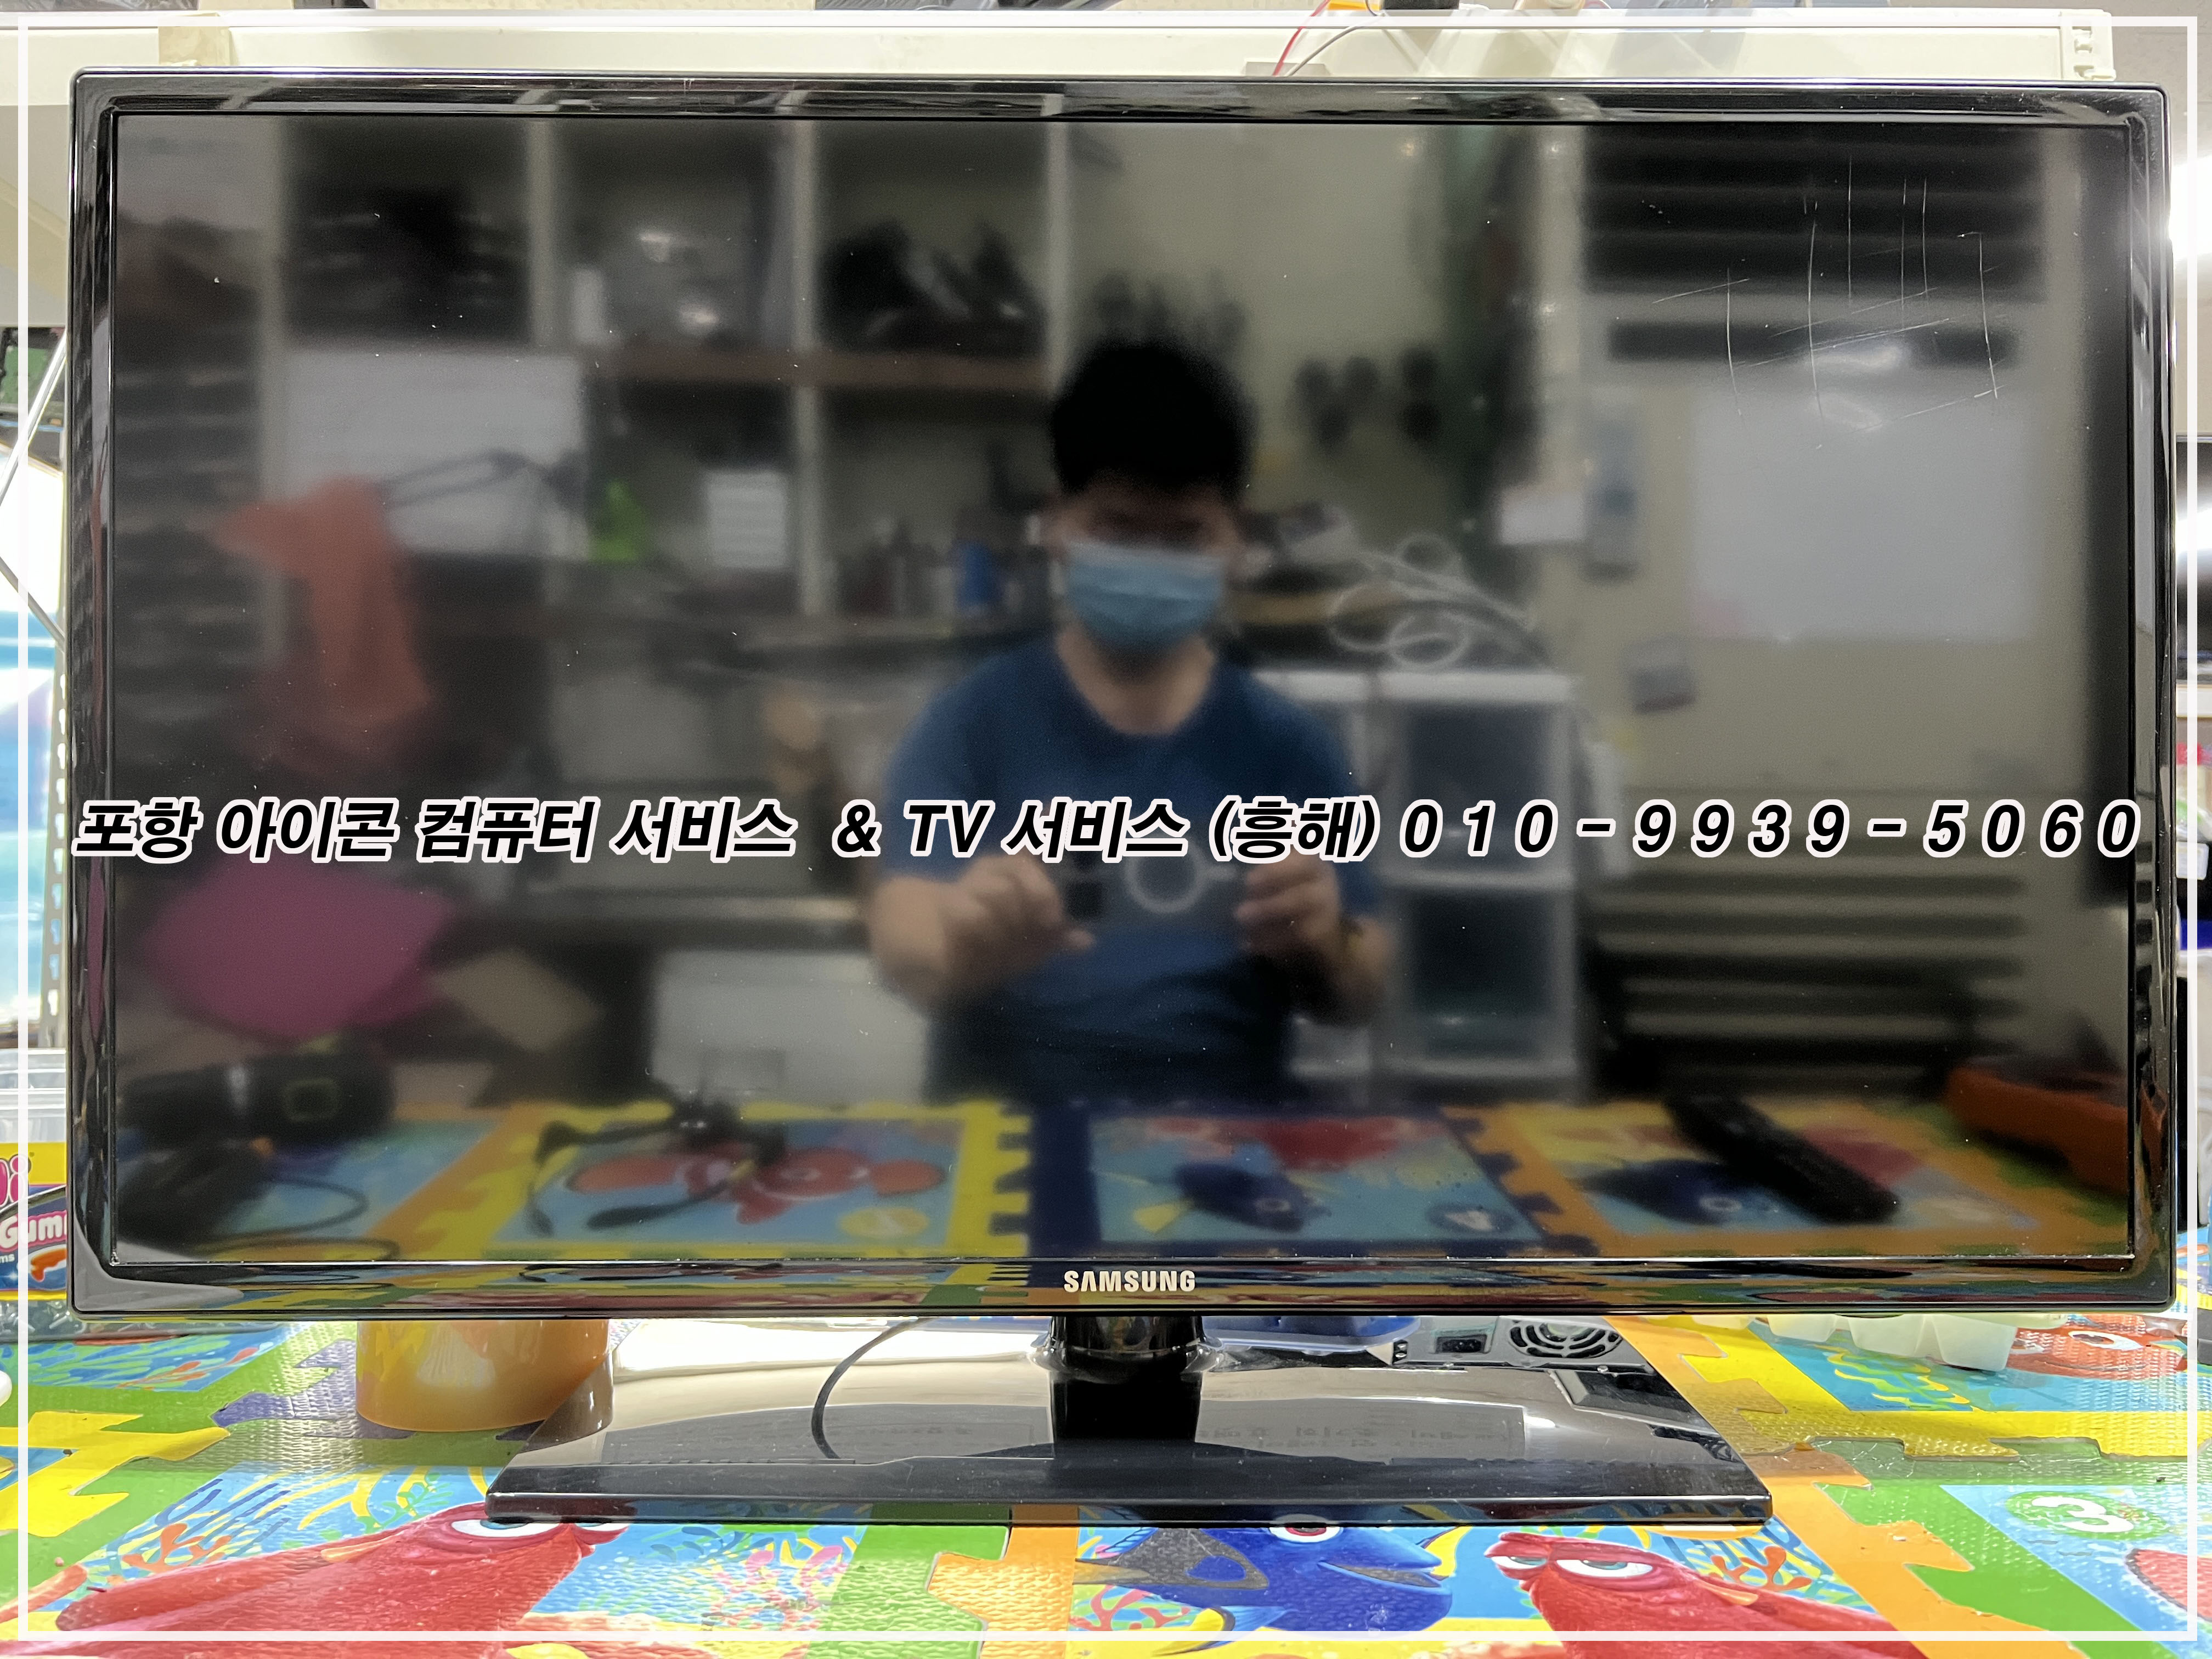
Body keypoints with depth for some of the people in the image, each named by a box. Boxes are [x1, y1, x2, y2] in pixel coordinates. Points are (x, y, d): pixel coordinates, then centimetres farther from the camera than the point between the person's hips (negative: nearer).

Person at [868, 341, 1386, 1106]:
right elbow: (902, 936, -8)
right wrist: (963, 947, -30)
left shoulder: (1288, 744, 6)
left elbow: (1357, 999, 9)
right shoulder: (970, 722, 2)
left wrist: (1322, 946, -13)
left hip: (1227, 1131, 1)